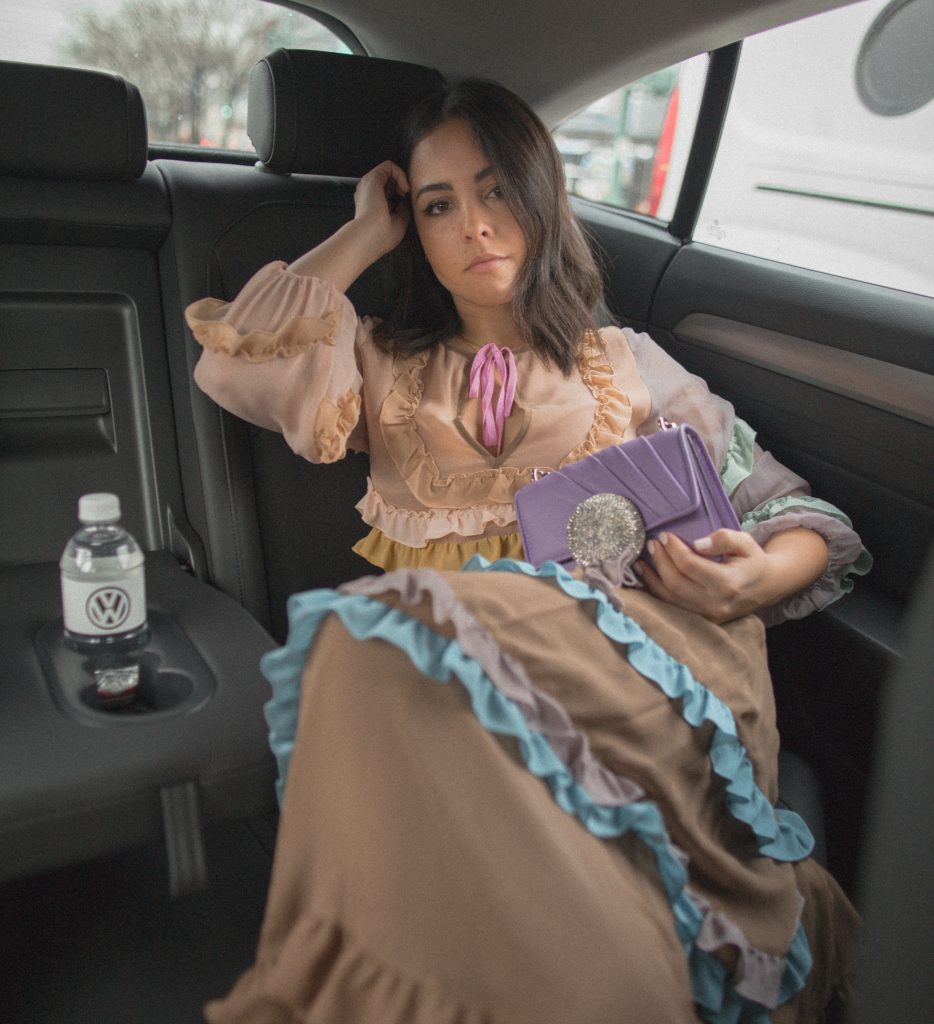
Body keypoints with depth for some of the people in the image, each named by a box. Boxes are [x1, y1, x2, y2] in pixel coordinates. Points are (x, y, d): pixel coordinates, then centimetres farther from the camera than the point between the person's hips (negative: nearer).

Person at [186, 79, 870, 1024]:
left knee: (399, 647, -34)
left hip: (608, 639, -1)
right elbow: (234, 365, 2)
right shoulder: (385, 366, 23)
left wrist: (759, 576, -8)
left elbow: (800, 516, 18)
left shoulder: (628, 366, 20)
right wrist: (366, 234, 15)